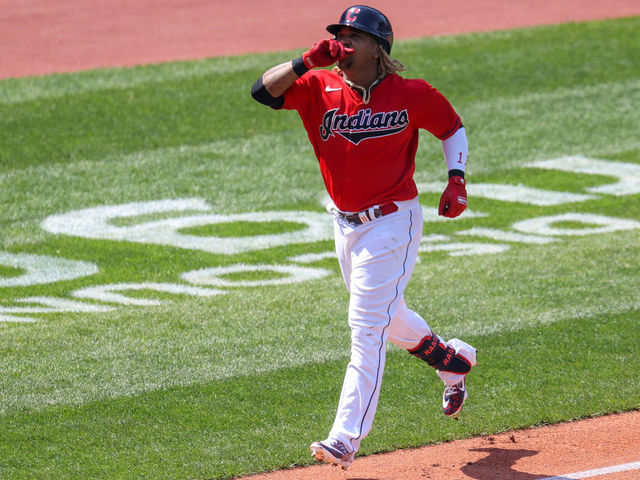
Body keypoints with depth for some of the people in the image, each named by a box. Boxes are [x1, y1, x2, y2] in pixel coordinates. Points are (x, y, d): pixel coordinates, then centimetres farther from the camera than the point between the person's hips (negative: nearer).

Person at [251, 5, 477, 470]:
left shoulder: (412, 95, -10)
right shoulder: (320, 88, -5)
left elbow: (453, 127, 5)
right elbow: (263, 90, -17)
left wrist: (457, 178, -9)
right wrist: (308, 62, -29)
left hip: (392, 222, -6)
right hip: (345, 223, 6)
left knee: (367, 327, -12)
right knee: (385, 317, 23)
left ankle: (346, 438, -15)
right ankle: (452, 359, 51)